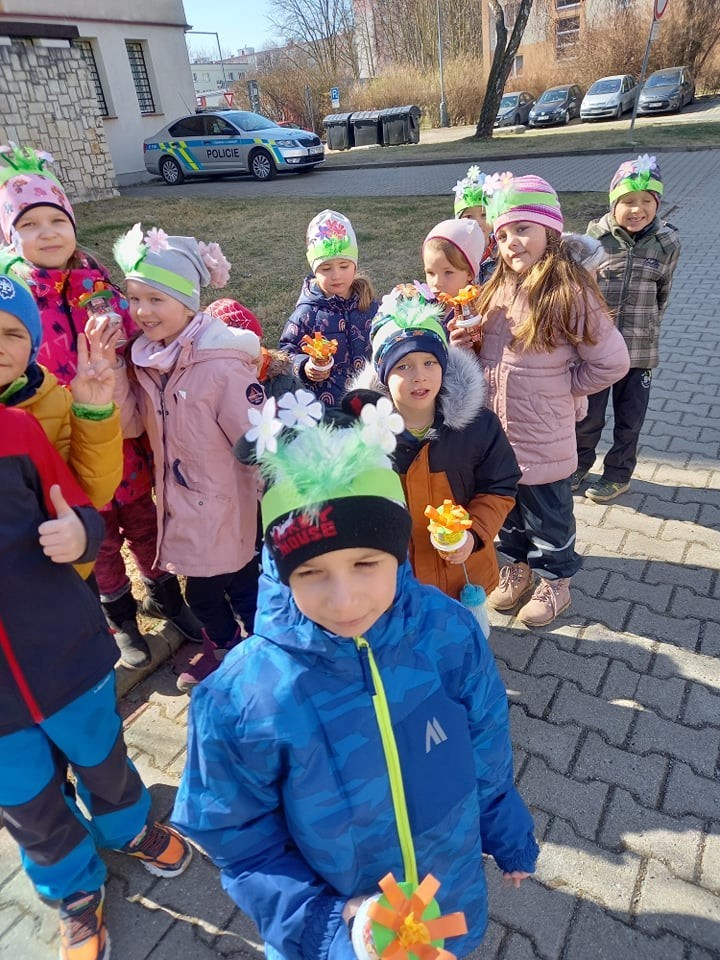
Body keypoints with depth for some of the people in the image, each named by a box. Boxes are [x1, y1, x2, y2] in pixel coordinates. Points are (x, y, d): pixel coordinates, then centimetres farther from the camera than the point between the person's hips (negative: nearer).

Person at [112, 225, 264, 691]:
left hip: (228, 508, -7)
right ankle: (222, 645, 50)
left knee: (243, 587, 14)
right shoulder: (145, 358, -1)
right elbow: (129, 424, -1)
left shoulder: (224, 365, -24)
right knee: (200, 591, 24)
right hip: (182, 507, 7)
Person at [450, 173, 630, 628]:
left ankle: (555, 582, 36)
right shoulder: (499, 287, 2)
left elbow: (613, 362, -15)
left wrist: (559, 386, -9)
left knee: (547, 515, 13)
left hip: (542, 440, -6)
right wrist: (465, 342, -5)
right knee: (507, 509, 23)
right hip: (496, 432, 6)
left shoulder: (570, 293, -18)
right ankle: (517, 567, 45)